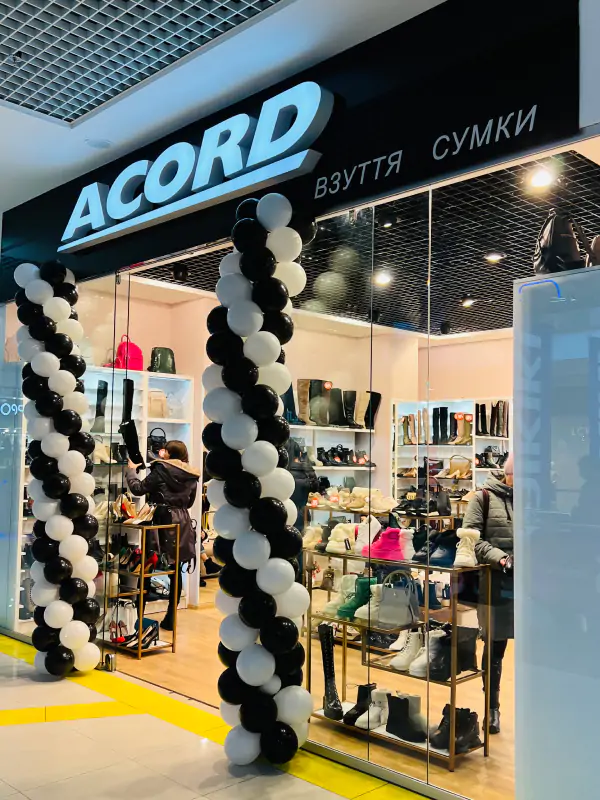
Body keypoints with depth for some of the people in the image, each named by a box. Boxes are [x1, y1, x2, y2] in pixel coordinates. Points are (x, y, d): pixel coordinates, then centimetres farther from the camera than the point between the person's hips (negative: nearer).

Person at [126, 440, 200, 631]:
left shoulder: (161, 469, -7)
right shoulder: (191, 476, 8)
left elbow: (138, 488, -2)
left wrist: (131, 470, 14)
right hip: (181, 525, 4)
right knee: (176, 572, 8)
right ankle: (170, 618, 13)